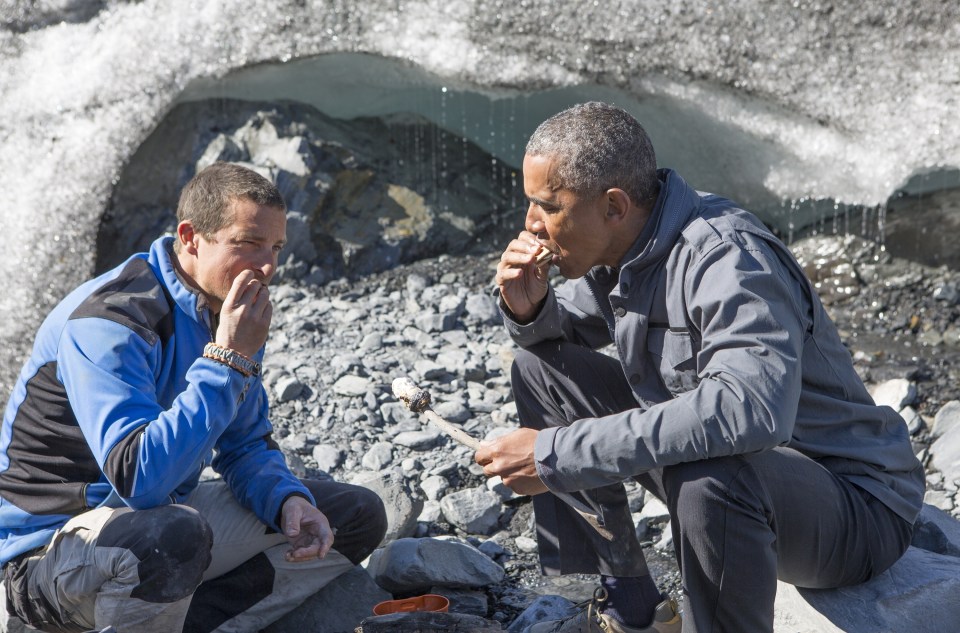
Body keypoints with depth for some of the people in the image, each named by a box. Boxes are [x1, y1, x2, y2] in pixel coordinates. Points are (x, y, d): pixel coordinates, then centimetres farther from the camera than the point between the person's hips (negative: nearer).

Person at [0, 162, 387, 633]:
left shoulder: (229, 313, 2)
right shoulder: (111, 321, -24)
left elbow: (247, 445, 10)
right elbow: (140, 477, -35)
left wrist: (288, 500, -12)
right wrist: (228, 359, -31)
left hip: (164, 511, 9)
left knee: (357, 516, 3)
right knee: (176, 535, -43)